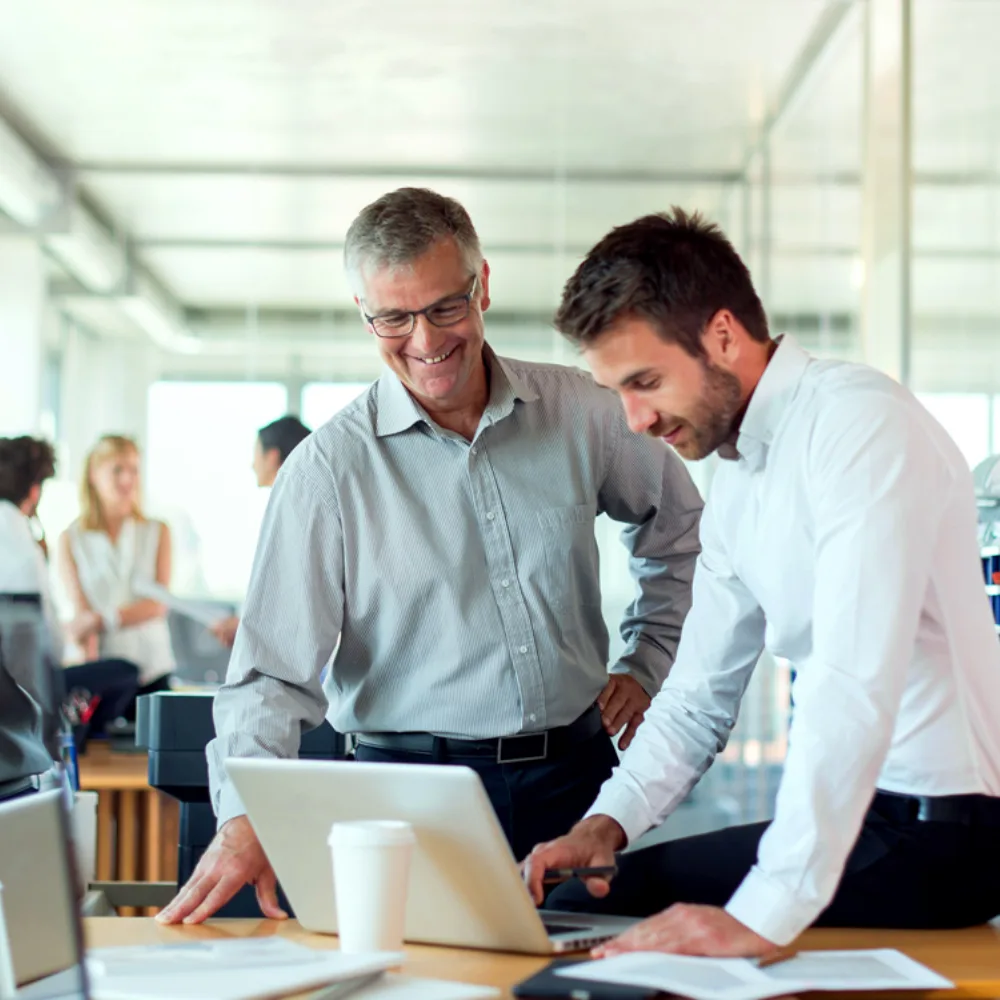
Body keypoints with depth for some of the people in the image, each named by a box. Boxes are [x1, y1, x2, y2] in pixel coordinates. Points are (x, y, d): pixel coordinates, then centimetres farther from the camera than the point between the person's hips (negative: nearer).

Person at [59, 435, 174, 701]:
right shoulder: (71, 540, 5)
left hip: (152, 670, 1)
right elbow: (81, 612, -4)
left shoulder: (157, 532, 8)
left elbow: (158, 605, -3)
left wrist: (102, 620, -18)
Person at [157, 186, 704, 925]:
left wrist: (648, 664, 15)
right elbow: (275, 671, -8)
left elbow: (677, 525, 25)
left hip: (577, 776, 2)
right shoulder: (330, 467, -3)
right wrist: (247, 817, -23)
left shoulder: (579, 413, 5)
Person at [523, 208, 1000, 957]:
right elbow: (700, 694, 14)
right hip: (851, 807, 8)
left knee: (597, 916, -11)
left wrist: (764, 915, -33)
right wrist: (608, 822, -3)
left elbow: (854, 686, -29)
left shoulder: (858, 421, -19)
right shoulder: (738, 477, 10)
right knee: (574, 903, 4)